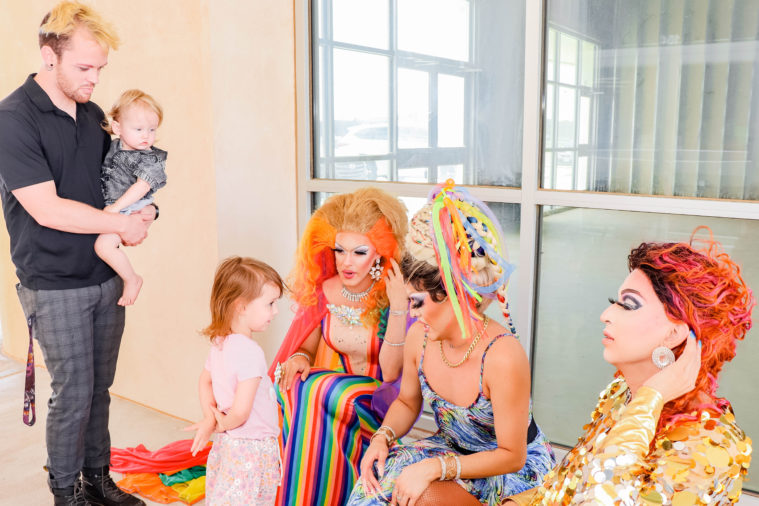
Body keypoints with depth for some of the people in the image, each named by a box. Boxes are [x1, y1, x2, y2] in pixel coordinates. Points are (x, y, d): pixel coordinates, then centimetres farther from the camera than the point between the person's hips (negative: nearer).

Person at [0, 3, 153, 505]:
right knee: (73, 392, 2)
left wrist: (144, 209, 0)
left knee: (99, 387, 14)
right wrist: (123, 224, -13)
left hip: (106, 276, 6)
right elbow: (46, 209, -20)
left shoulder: (93, 114, 8)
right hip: (55, 287, -6)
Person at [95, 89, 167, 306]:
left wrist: (116, 206, -27)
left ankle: (132, 279, -6)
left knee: (104, 245, -22)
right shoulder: (113, 146, 8)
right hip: (107, 206, 8)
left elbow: (141, 186, -21)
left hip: (127, 209, -8)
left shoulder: (151, 159, -11)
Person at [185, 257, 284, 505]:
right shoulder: (250, 352, -26)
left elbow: (204, 383, 17)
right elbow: (240, 411, -27)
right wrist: (222, 425, -8)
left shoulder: (219, 343, 3)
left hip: (226, 444, 9)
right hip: (251, 449, -9)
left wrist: (210, 419, 8)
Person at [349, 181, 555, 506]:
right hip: (453, 449, 6)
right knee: (377, 476, -16)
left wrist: (435, 467, -32)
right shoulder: (419, 337, -12)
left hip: (519, 468, -6)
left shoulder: (502, 356, -31)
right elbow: (407, 401, 8)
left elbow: (511, 456, -23)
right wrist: (382, 438, -12)